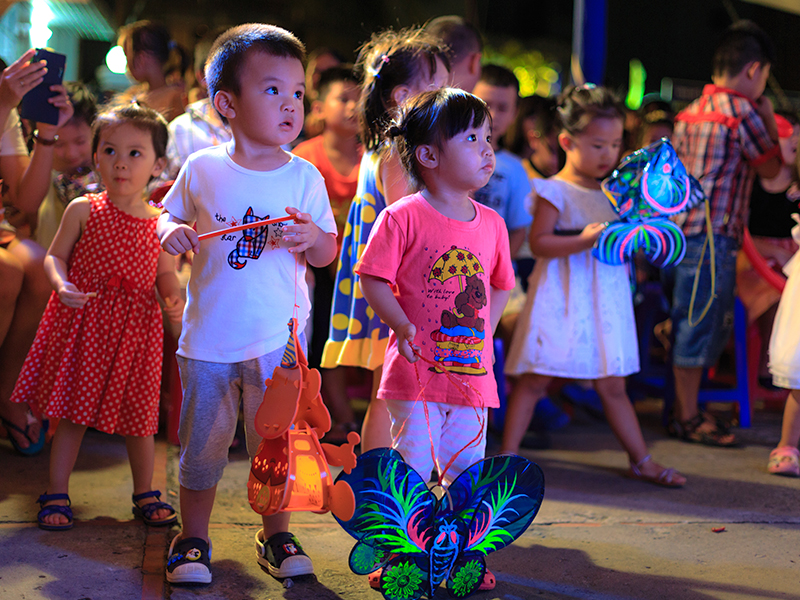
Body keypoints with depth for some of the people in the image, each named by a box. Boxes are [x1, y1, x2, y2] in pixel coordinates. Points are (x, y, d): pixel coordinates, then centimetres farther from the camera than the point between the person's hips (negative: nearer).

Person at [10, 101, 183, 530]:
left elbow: (165, 273, 11)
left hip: (135, 329, 2)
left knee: (138, 415, 9)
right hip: (82, 323, -1)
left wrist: (174, 298, -9)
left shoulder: (159, 222, 2)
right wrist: (60, 285, -17)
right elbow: (55, 256, 3)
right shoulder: (83, 210, -2)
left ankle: (145, 494, 25)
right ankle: (57, 495, 15)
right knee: (73, 413, 3)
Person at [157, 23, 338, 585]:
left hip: (278, 336, 0)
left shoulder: (304, 176, -1)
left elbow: (328, 252, 4)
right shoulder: (202, 169, -2)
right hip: (209, 334, 0)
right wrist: (172, 232, -11)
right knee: (203, 443, 9)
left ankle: (276, 534, 28)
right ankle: (193, 538, 25)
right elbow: (171, 216, 12)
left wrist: (313, 237, -19)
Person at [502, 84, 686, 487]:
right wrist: (583, 240, -27)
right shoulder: (554, 192, -8)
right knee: (535, 379, -2)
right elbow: (538, 242, -17)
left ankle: (641, 461, 18)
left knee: (612, 386, 12)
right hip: (560, 300, -6)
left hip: (605, 300, 6)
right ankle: (508, 454, 5)